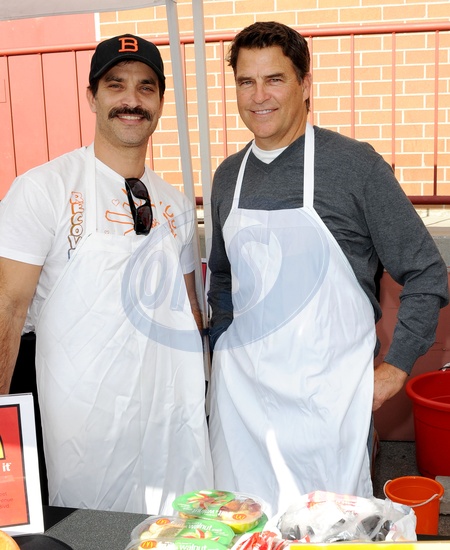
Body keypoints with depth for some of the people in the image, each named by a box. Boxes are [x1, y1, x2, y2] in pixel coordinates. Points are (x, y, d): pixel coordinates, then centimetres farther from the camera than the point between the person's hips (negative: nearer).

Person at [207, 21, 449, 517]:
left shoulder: (355, 164, -9)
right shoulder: (228, 176, 7)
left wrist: (396, 367, -7)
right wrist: (223, 351, 12)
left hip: (326, 391, -4)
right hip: (239, 387, 4)